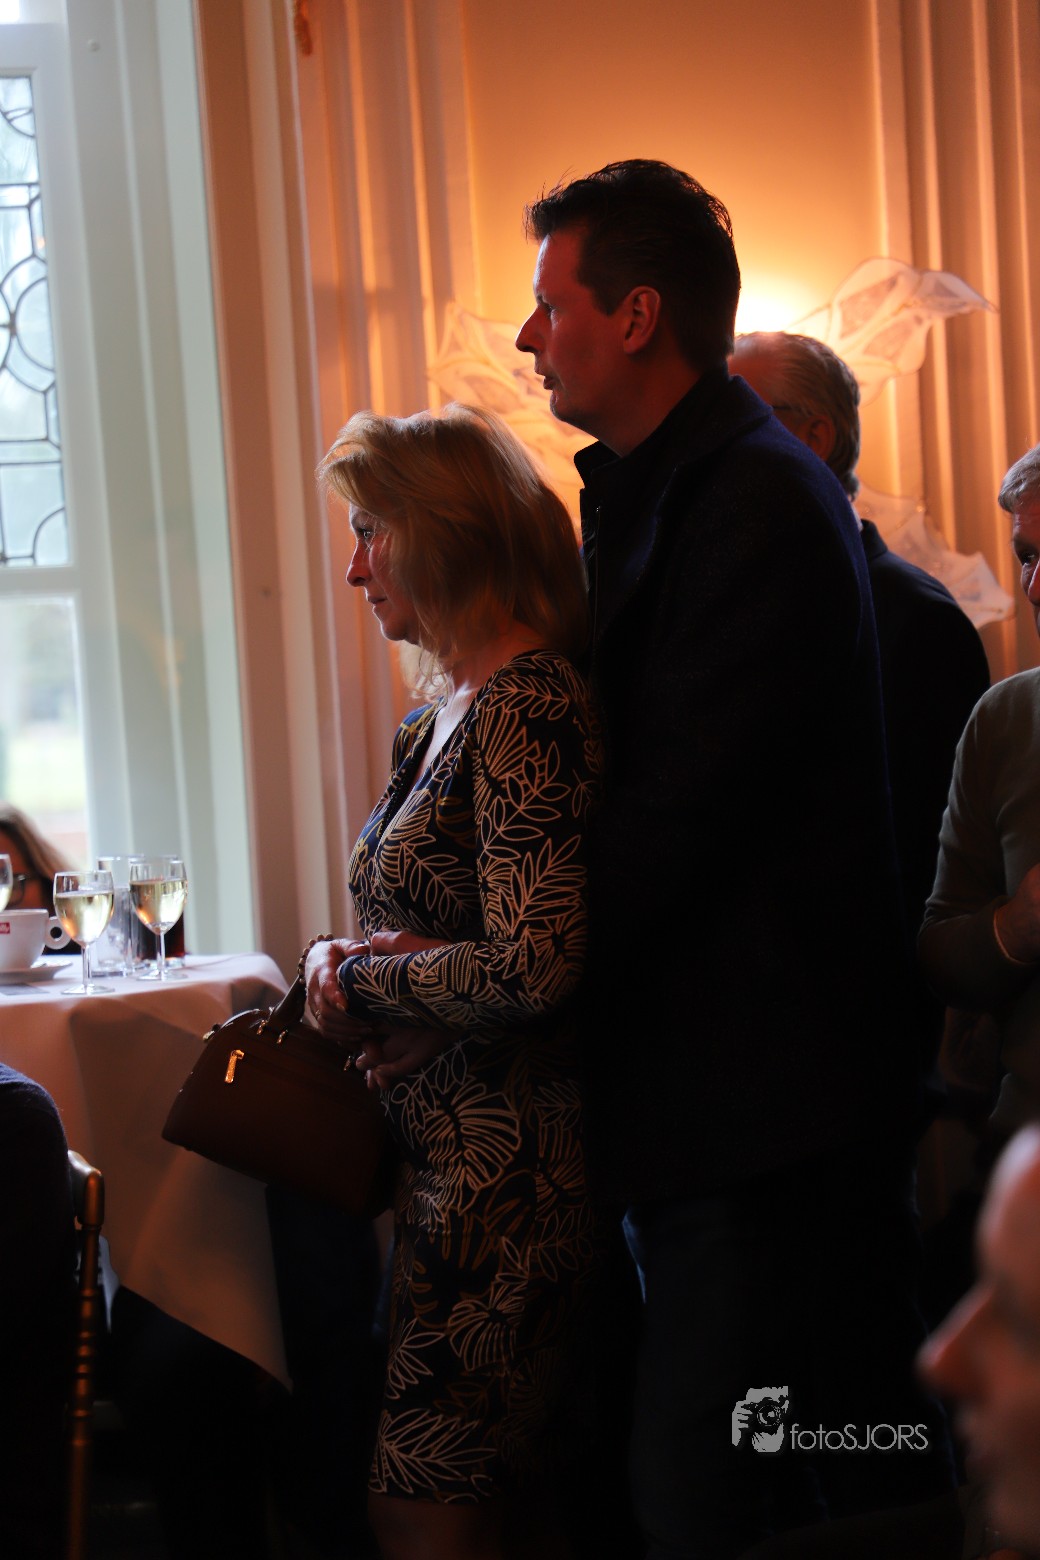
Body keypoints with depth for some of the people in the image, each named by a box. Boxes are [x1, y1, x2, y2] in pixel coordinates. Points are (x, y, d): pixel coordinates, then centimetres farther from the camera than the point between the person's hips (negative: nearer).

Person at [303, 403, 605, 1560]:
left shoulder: (526, 703, -16)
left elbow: (533, 965, -24)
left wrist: (351, 980, -10)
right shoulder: (446, 707, 14)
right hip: (444, 1148, 10)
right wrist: (350, 971, 1)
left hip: (503, 1157, -10)